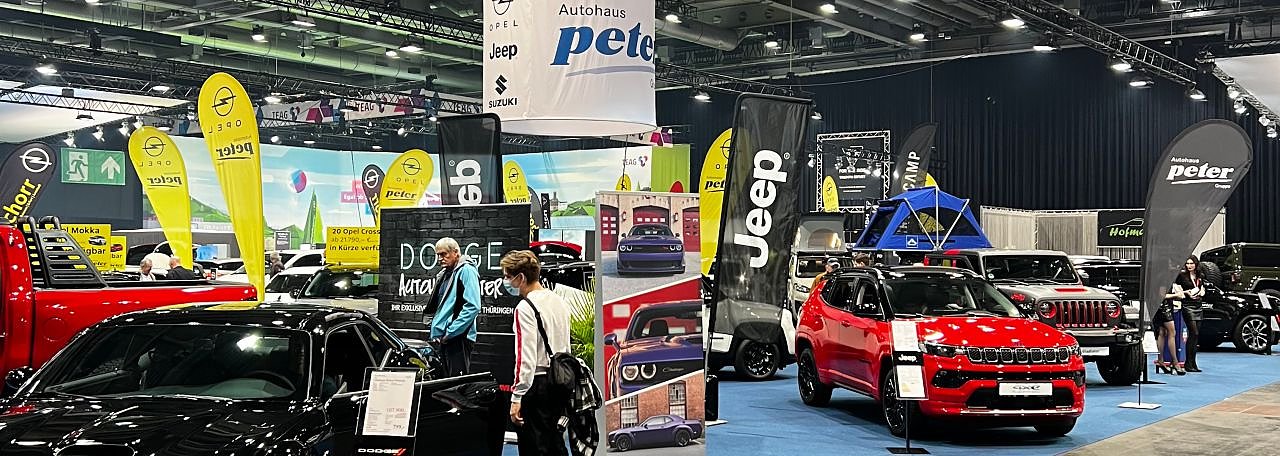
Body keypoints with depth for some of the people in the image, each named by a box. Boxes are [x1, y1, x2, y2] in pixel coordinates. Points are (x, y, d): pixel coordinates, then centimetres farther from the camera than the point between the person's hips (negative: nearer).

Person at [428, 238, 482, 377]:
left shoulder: (466, 271, -8)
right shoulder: (443, 275, 20)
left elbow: (472, 307, -19)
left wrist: (451, 332, -18)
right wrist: (435, 334, 14)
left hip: (459, 338, -9)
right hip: (444, 338, 9)